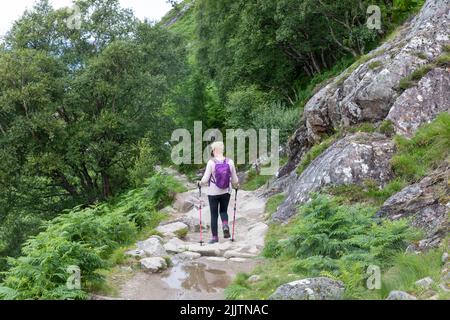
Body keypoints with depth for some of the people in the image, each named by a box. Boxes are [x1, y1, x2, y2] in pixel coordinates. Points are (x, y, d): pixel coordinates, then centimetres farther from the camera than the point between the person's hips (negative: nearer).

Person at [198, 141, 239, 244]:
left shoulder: (211, 162, -13)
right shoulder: (230, 162, -5)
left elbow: (205, 179, -13)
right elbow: (234, 180, 1)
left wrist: (200, 183, 9)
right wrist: (236, 185, 22)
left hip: (213, 192, -2)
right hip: (226, 192, 2)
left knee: (214, 214, 10)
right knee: (223, 211, 22)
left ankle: (215, 237, 13)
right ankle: (225, 225, -6)